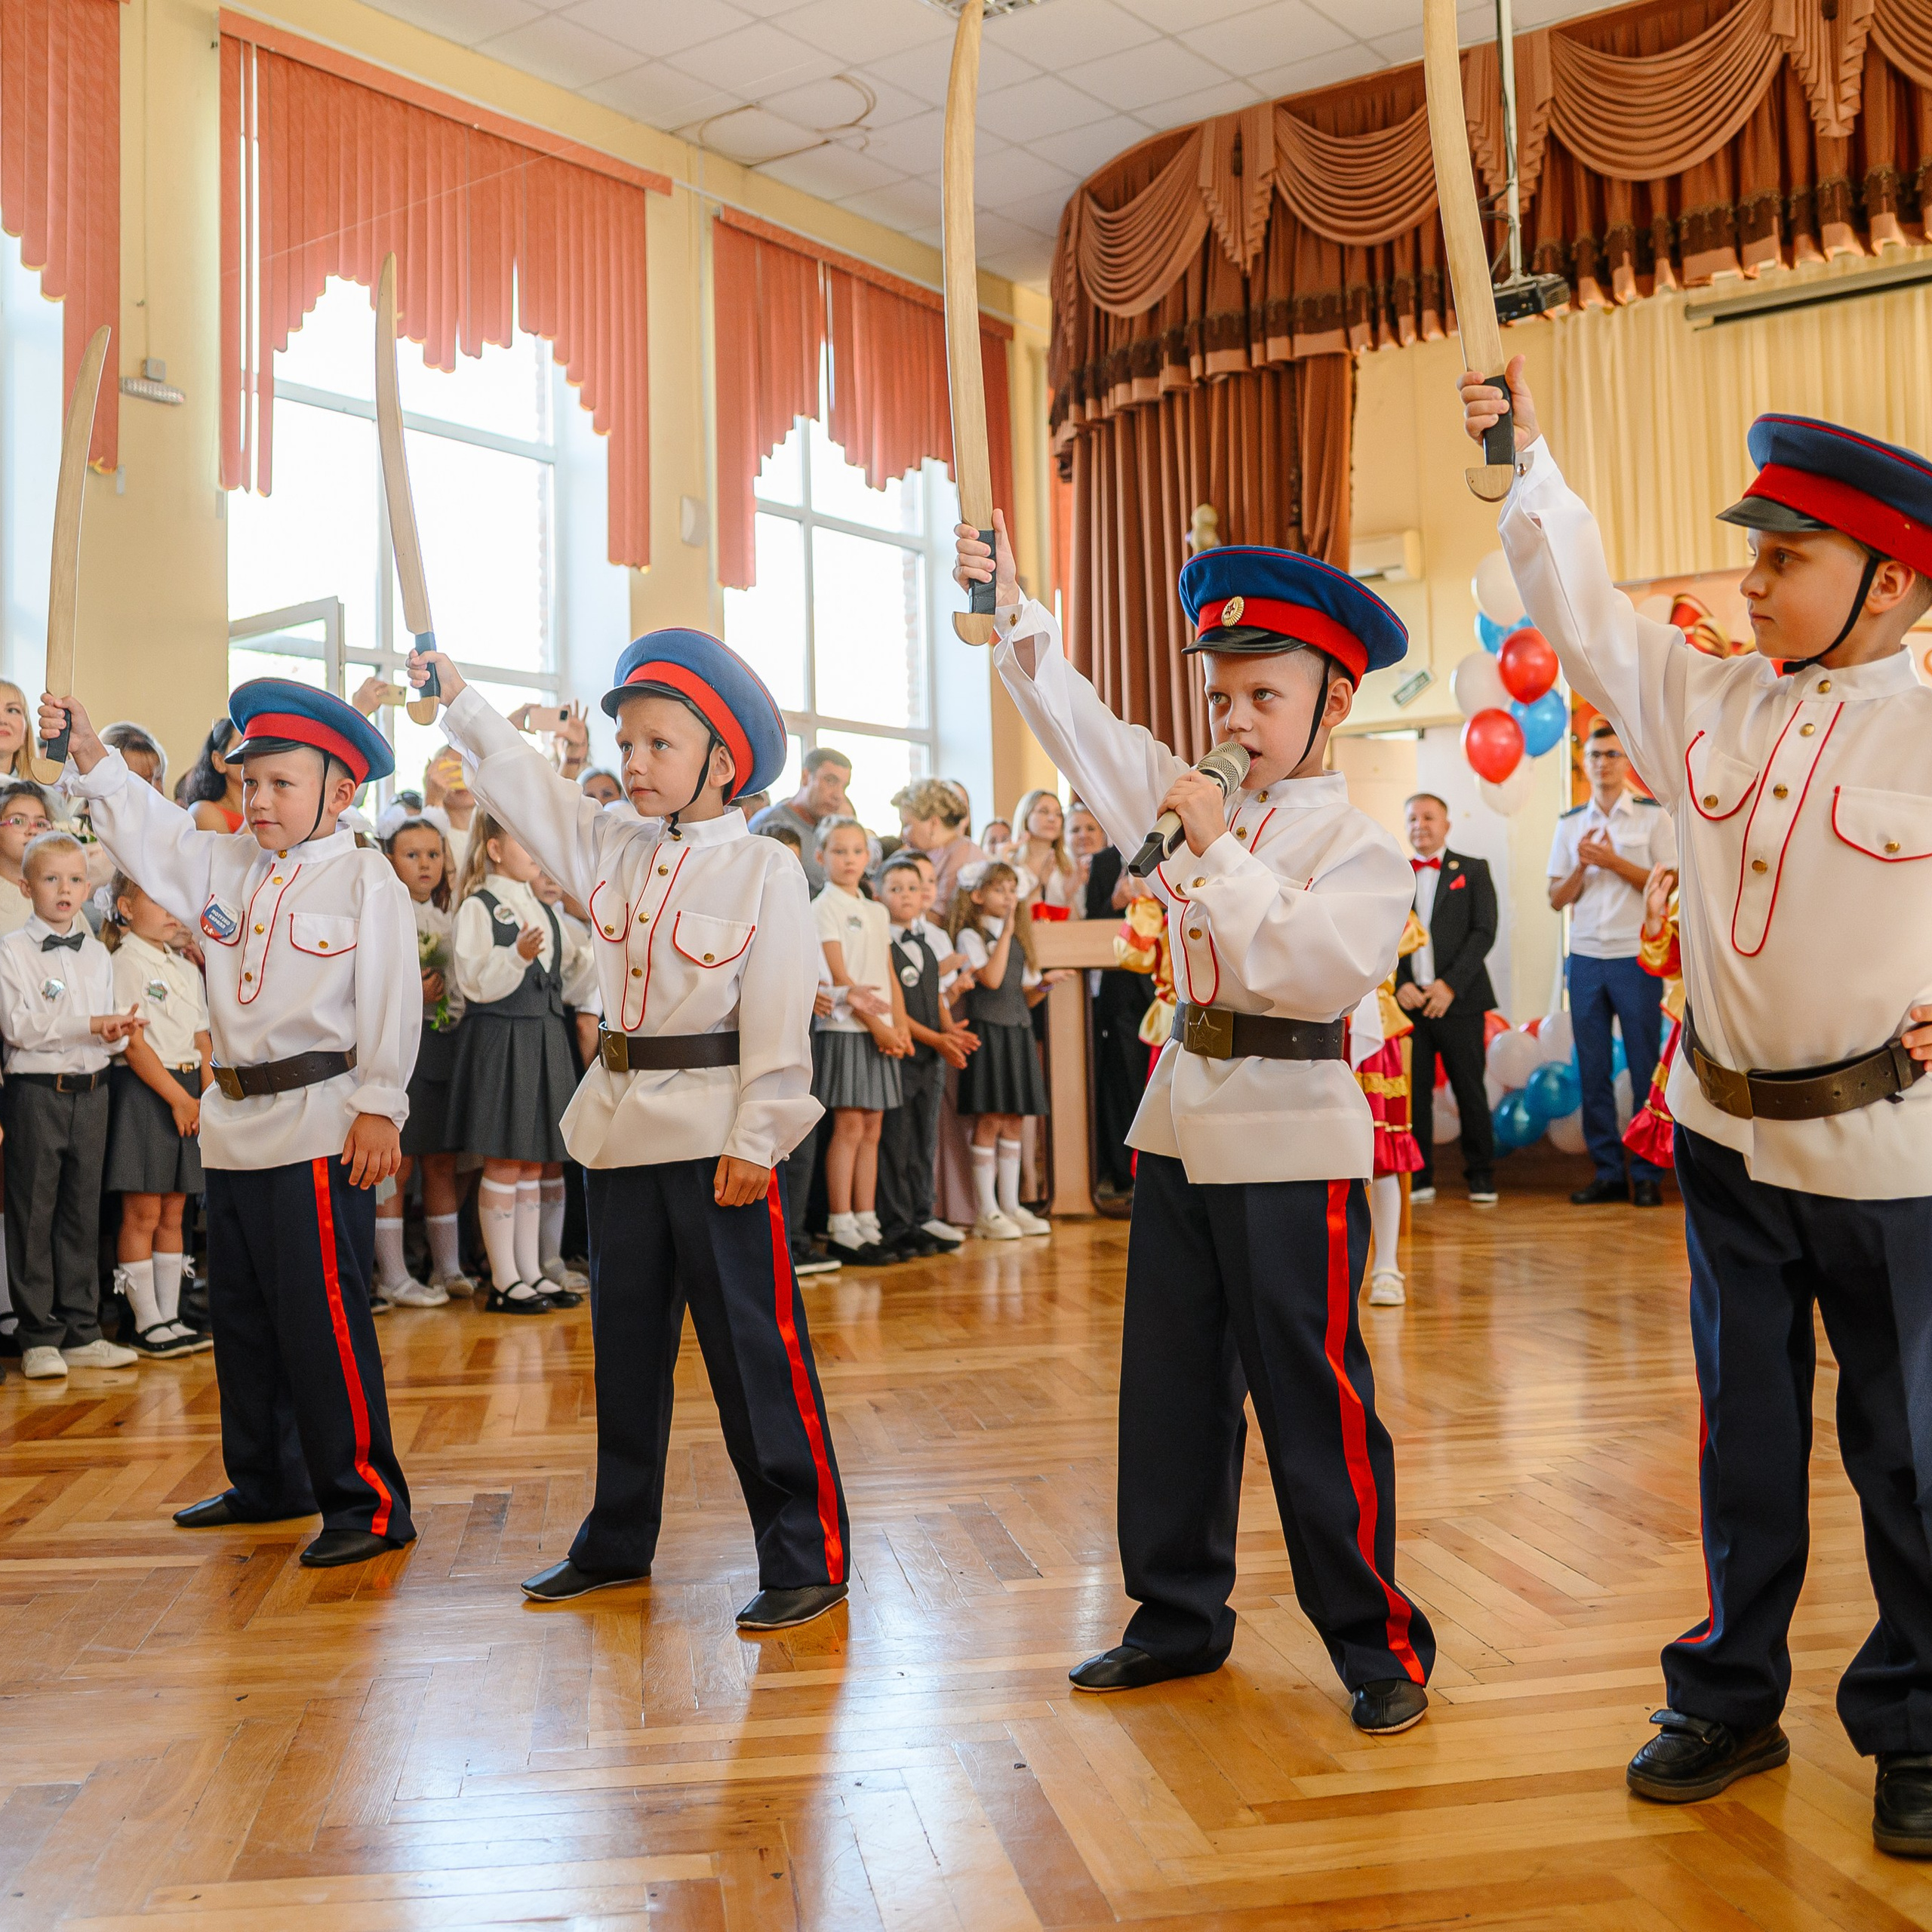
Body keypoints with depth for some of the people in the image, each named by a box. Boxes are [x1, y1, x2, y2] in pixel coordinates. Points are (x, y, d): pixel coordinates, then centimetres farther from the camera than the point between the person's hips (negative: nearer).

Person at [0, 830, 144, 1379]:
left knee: (83, 1211, 9)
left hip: (90, 1090, 5)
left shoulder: (97, 954, 12)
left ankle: (81, 1332, 17)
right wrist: (90, 1025, -19)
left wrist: (116, 1031, -8)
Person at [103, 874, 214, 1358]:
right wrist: (178, 1097, -14)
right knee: (142, 1213, -2)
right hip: (144, 1090, -7)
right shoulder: (127, 963, -7)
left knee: (173, 1211, 10)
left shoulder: (187, 969, 16)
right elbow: (132, 1042, -13)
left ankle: (170, 1317, 15)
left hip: (189, 1092, 7)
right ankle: (147, 1324, 4)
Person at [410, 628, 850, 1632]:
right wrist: (459, 698, 9)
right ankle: (617, 1540, 32)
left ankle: (807, 1555, 7)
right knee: (626, 1341, 17)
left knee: (755, 1345, -3)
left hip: (719, 1137, -7)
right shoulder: (609, 846, 9)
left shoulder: (765, 869, -9)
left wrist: (755, 1140, -16)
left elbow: (778, 1020, -13)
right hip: (620, 1126, 7)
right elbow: (524, 785, 16)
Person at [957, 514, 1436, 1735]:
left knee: (1314, 1402, -1)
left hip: (1294, 1144, -7)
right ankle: (1180, 1617, 29)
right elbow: (1085, 727, 13)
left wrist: (1223, 851, -22)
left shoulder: (1362, 844, -9)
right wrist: (1012, 606, 7)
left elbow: (1320, 966, -25)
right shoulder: (1202, 803, 10)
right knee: (1170, 1392, 14)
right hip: (1185, 1125, 7)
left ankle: (1378, 1645, 15)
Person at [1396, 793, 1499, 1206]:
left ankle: (1481, 1175, 13)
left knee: (1469, 1090, 3)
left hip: (1458, 1001, -1)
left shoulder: (1472, 871, 6)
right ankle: (1418, 1178, 9)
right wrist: (1398, 985, -8)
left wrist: (1450, 984, -12)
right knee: (1413, 1091, 1)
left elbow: (1484, 932, -3)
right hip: (1407, 1002, 2)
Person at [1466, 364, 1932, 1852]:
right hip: (1728, 1134, 4)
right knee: (1745, 1436, 15)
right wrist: (1526, 458, 7)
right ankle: (1733, 1699, 30)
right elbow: (1579, 602, 10)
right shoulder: (1704, 701, 5)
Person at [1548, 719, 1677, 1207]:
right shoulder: (1569, 824, 14)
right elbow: (1557, 897, 13)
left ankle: (1646, 1175, 5)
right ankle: (1608, 1173, 9)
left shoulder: (1652, 816, 3)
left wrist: (1613, 861, -11)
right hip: (1585, 959, 3)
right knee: (1592, 1070, 2)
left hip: (1637, 958, -3)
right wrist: (1582, 866, -5)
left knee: (1646, 1068, -3)